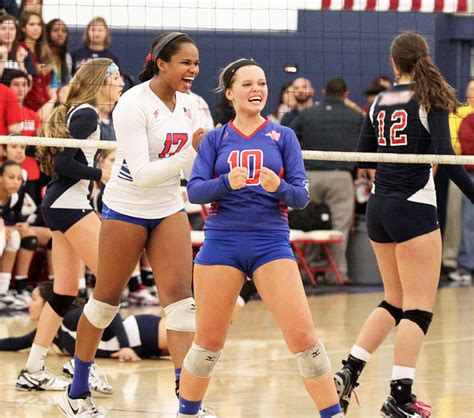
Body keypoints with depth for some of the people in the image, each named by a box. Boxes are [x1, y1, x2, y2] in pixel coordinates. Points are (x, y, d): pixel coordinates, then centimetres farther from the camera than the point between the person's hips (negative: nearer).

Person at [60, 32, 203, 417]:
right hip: (127, 208, -5)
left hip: (169, 210, 5)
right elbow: (141, 174, -26)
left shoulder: (188, 103, 0)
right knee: (107, 298, 6)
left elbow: (191, 164, 10)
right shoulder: (133, 105, -20)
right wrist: (190, 153, -34)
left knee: (180, 295, -8)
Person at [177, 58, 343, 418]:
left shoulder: (283, 137, 7)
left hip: (271, 242, -1)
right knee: (209, 341, 6)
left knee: (303, 336, -12)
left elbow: (302, 196, 1)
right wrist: (227, 182, -21)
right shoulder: (215, 139, 9)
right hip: (222, 241, 1)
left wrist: (278, 187, -21)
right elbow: (195, 190, -2)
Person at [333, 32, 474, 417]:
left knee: (395, 301, 18)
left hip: (379, 208, 6)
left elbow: (364, 156, 12)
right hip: (413, 208, -6)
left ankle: (348, 372, 10)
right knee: (419, 308, -1)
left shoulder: (381, 101, 9)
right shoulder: (432, 97, -7)